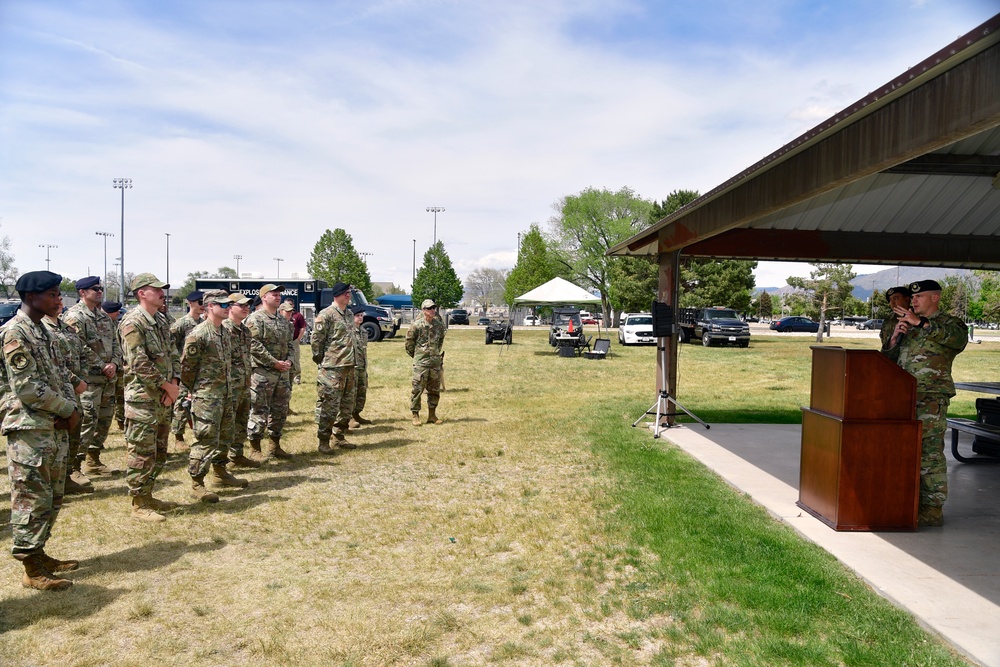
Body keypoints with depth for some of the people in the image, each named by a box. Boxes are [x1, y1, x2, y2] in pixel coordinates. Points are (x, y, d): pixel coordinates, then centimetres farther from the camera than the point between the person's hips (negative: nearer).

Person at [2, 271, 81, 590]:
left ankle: (39, 554, 28)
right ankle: (32, 571, 7)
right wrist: (68, 410, -11)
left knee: (52, 497, 16)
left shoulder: (41, 331, 13)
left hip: (53, 428, 9)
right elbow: (27, 387, -20)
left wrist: (70, 408, -2)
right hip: (29, 431, -9)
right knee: (32, 500, -2)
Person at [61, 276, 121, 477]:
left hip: (108, 379, 9)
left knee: (105, 419, 14)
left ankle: (93, 459, 26)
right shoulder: (74, 317, -10)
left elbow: (115, 343, 14)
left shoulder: (105, 317, 16)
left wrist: (114, 364, -3)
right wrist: (102, 367, -14)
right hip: (88, 379, -8)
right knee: (87, 421, -10)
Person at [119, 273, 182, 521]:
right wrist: (167, 386, -15)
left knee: (159, 452, 16)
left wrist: (175, 382, -1)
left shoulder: (161, 320, 13)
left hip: (163, 398, 9)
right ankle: (139, 505, 8)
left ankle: (148, 496, 28)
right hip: (142, 399, -9)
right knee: (142, 453, -1)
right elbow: (139, 363, -20)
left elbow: (172, 354, 15)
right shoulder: (133, 322, -14)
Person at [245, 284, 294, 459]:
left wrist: (289, 360, 1)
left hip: (282, 373, 8)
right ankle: (255, 448, 7)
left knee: (280, 411, 13)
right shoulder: (255, 318, -8)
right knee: (259, 412, -3)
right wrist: (275, 363, -17)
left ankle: (275, 446, 24)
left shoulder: (283, 321, 16)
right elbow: (254, 346, -16)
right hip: (262, 373, -8)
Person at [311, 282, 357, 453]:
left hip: (349, 367, 9)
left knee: (347, 405, 13)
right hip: (331, 369, -8)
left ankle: (340, 437, 25)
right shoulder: (326, 315, -11)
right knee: (328, 405, -5)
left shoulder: (348, 316, 15)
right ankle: (324, 441, 4)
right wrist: (320, 359, -6)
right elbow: (316, 340, -12)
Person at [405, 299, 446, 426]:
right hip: (420, 363, -5)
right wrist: (415, 355, 6)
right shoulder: (416, 325, -9)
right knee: (417, 389, -2)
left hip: (435, 362, 5)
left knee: (434, 390, 10)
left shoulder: (439, 325, 5)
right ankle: (415, 415, 6)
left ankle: (432, 414, 21)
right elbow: (409, 342, 1)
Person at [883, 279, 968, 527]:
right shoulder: (910, 324, 21)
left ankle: (933, 509, -2)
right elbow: (890, 359, 21)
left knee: (930, 453, -8)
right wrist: (895, 337, 2)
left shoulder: (949, 323, 1)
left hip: (931, 399, -7)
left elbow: (959, 339, -24)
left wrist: (920, 323, -26)